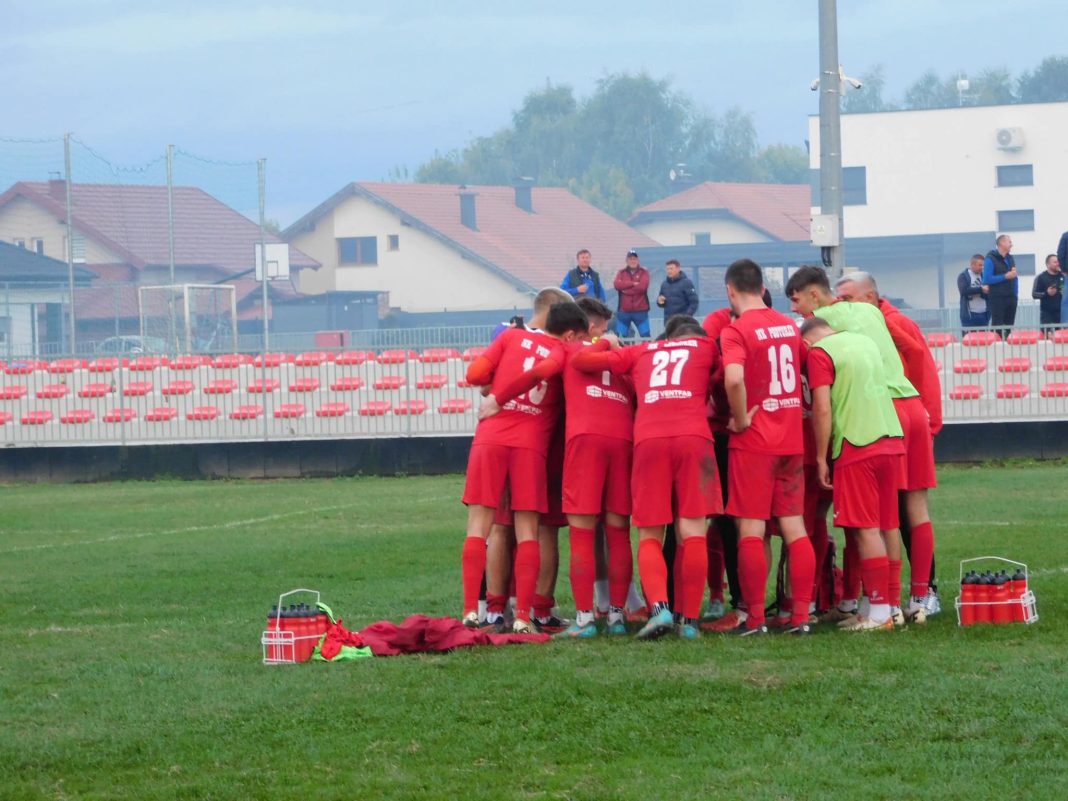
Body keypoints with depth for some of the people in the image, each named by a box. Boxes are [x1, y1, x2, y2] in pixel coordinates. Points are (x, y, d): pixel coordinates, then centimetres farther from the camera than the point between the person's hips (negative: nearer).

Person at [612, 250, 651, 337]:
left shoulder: (644, 272, 4)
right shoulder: (621, 273, 10)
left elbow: (642, 287, -12)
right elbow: (617, 285, -9)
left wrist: (626, 289, -8)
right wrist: (633, 283, -13)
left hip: (640, 311, -2)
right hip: (624, 311, 2)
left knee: (645, 336, -3)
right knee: (620, 336, 2)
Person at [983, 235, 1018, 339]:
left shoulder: (1010, 259, 14)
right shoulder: (991, 259, -7)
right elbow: (987, 279, -15)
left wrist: (1016, 294, 8)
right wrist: (1005, 276, -16)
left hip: (1011, 298, 7)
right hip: (997, 298, -7)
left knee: (1009, 327, 7)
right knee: (998, 327, -9)